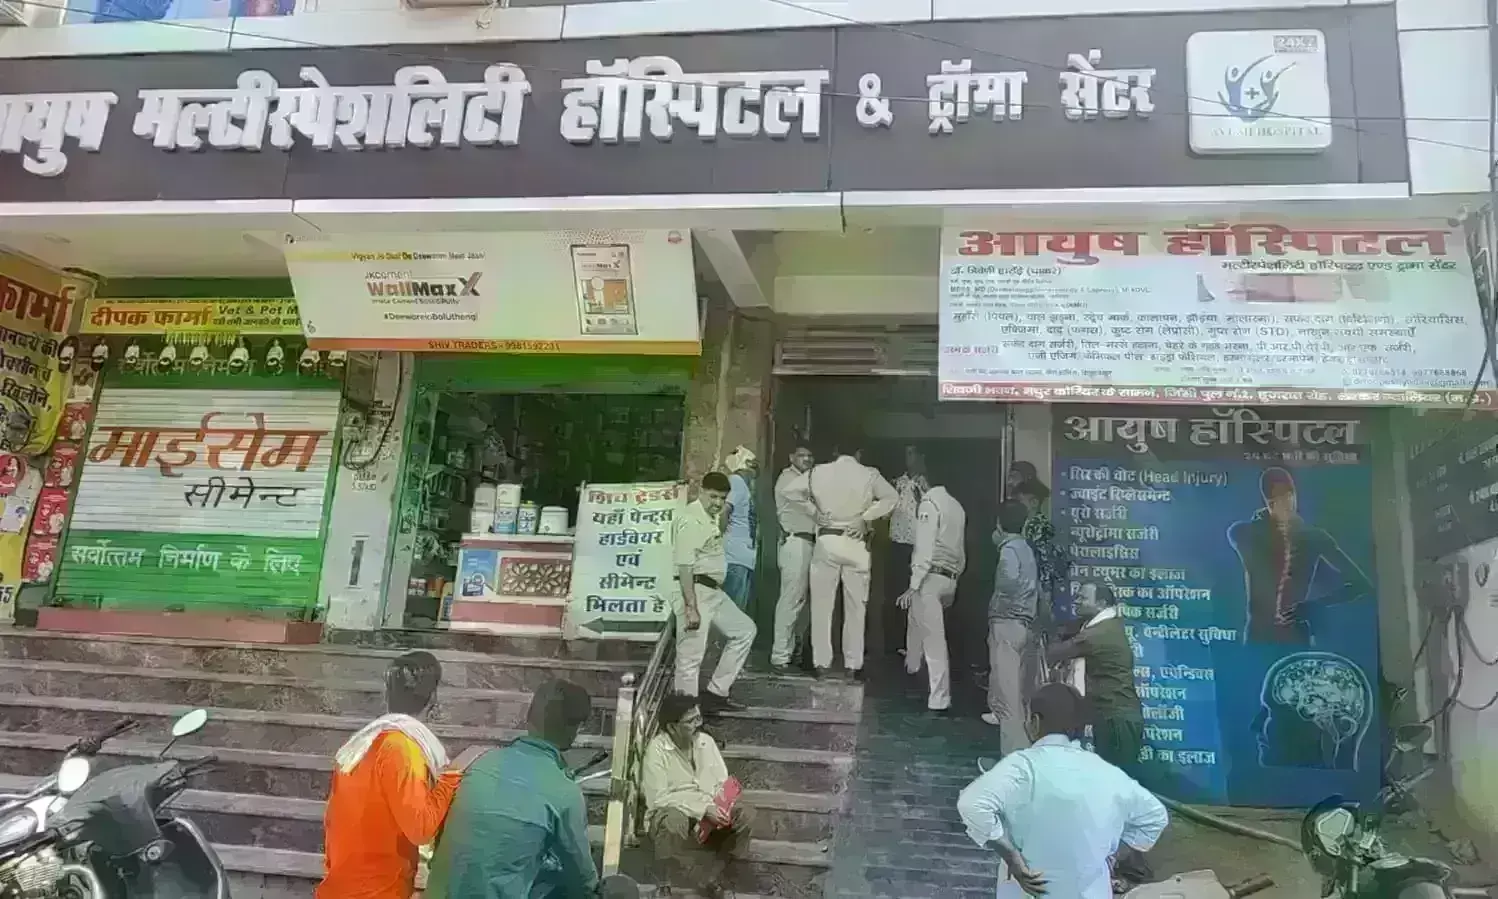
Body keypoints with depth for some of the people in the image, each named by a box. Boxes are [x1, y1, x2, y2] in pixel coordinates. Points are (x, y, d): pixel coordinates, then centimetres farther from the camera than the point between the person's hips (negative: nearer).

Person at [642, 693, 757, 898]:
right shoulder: (657, 749, -15)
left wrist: (719, 807, -18)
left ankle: (712, 874, -16)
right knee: (675, 821, -40)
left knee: (746, 815, -21)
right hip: (671, 812, -5)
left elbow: (723, 783, 6)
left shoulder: (706, 741, 2)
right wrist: (702, 809, -27)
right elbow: (657, 799, -20)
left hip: (710, 811, 5)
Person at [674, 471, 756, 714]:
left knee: (745, 630, 16)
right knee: (691, 657, -5)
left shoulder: (713, 517, 13)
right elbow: (684, 566, -22)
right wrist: (691, 607, -25)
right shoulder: (692, 520, -17)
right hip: (695, 591, -11)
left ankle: (716, 693, 19)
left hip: (714, 591, 11)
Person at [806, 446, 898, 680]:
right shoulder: (869, 474, -3)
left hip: (826, 541, 0)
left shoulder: (817, 472, 1)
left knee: (822, 603, 6)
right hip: (856, 544, 0)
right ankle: (853, 665, 8)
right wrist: (865, 517, -4)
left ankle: (822, 662, 5)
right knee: (856, 605, 7)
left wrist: (814, 510, 10)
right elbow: (890, 498, -3)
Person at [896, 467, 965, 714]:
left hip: (930, 577, -8)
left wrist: (914, 584, -19)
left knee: (934, 638, -5)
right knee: (917, 620, 29)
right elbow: (960, 550, 17)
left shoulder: (929, 504, -9)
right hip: (950, 578, 8)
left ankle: (940, 699, -3)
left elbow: (925, 547, -18)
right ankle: (912, 666, 47)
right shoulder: (957, 506, 14)